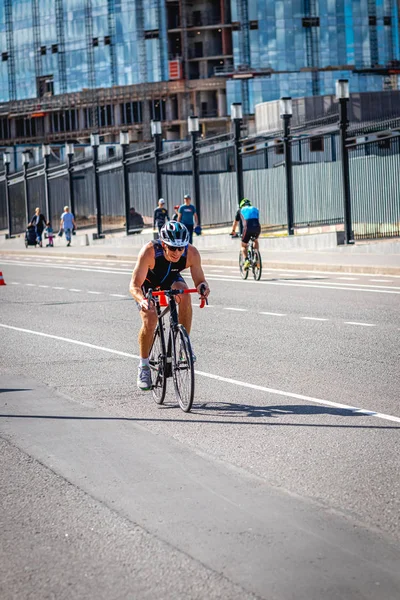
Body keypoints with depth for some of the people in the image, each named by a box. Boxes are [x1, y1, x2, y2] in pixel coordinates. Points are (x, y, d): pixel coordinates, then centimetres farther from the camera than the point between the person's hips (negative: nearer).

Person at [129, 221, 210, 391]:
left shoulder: (191, 253, -31)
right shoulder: (150, 251, -39)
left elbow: (199, 280, -20)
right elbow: (134, 285, -37)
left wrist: (203, 287, -45)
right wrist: (142, 300, -59)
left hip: (171, 280, 2)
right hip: (147, 283, -2)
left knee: (184, 294, -32)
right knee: (150, 319, -24)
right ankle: (143, 367, -2)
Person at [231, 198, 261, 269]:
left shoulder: (240, 210, 24)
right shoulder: (255, 209, 30)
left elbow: (235, 222, 37)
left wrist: (233, 231, 54)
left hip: (248, 228, -3)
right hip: (257, 228, 3)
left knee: (243, 245, 15)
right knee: (256, 241, 32)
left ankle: (246, 260, -9)